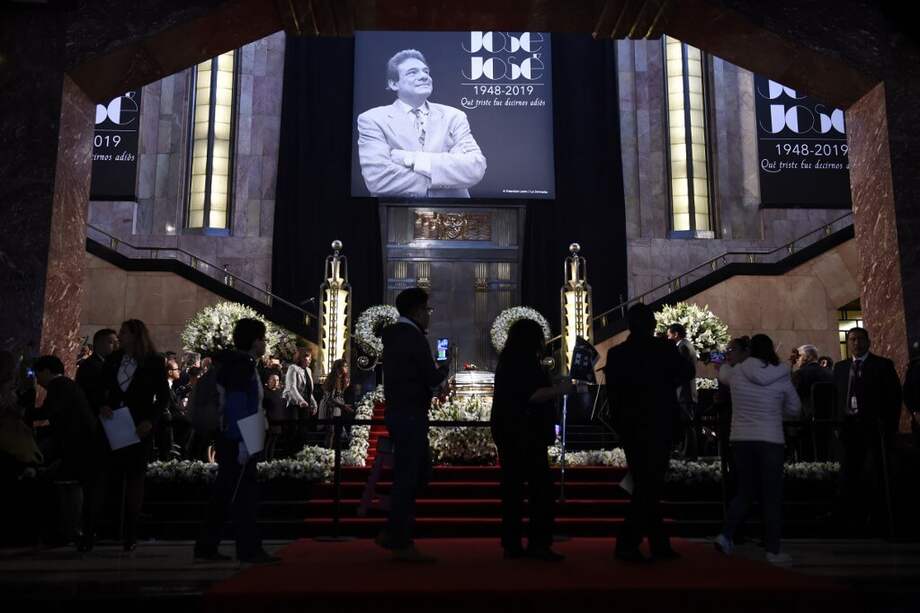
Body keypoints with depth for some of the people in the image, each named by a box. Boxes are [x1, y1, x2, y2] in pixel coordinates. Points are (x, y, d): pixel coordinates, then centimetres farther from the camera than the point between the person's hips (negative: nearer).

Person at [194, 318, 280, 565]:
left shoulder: (242, 364, 15)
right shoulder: (242, 366, -14)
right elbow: (237, 407, -20)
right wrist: (242, 443, -23)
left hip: (231, 441, 10)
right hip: (238, 441, -10)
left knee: (224, 494, 12)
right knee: (245, 493, -4)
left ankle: (206, 548, 17)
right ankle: (249, 549, 2)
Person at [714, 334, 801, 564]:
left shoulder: (737, 373, -2)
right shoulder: (782, 377, -5)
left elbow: (722, 374, 22)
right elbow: (795, 410, 6)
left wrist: (726, 362, 43)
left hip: (741, 440, 2)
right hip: (771, 441, -2)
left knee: (744, 492, 16)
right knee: (772, 497, 6)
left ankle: (726, 534, 4)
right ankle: (773, 550, 11)